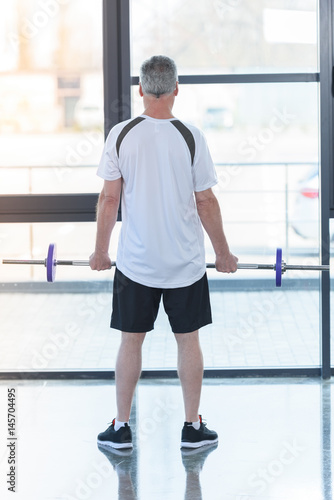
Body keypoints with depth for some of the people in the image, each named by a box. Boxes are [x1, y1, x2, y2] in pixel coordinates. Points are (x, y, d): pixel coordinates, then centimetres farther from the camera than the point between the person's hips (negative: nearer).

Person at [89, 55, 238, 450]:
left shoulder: (121, 135, -6)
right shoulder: (190, 137, -9)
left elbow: (109, 199, -4)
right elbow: (206, 202, -4)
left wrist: (100, 250, 8)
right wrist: (223, 253, 7)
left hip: (136, 262, 1)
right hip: (185, 262, -1)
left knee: (131, 341, 9)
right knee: (188, 341, 10)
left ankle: (121, 428, 14)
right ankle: (192, 428, 15)